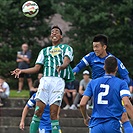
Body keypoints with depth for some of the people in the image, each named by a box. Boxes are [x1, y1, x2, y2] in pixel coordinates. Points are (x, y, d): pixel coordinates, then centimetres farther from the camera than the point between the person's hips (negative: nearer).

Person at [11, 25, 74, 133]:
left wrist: (61, 67, -29)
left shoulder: (66, 48, 13)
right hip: (45, 80, 4)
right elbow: (37, 68, 22)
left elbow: (66, 61, -6)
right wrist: (22, 71, 7)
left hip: (58, 81, -3)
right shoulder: (44, 51, 27)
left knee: (53, 113, -10)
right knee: (38, 111, -7)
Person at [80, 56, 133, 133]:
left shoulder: (93, 83, 11)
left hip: (96, 126, 2)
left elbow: (82, 104, 6)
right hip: (112, 125, -2)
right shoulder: (121, 83, 2)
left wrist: (86, 118, 24)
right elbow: (126, 104, -12)